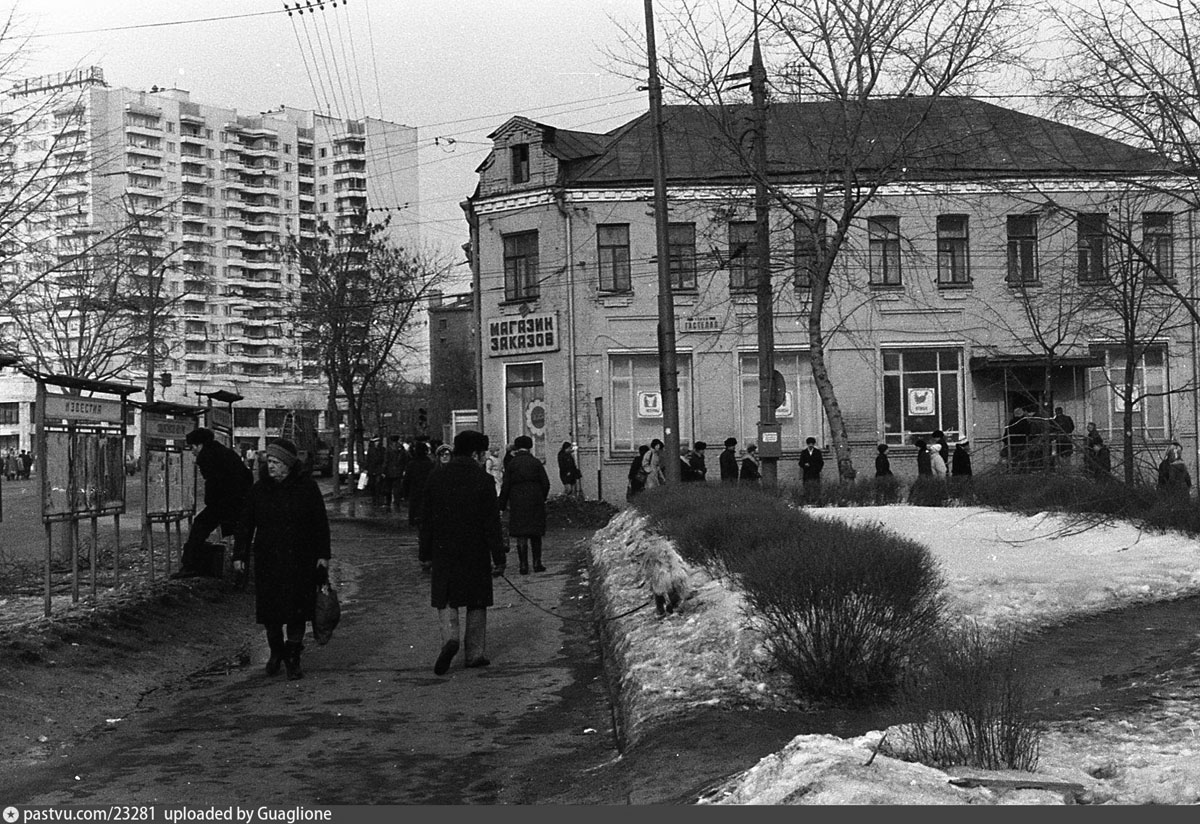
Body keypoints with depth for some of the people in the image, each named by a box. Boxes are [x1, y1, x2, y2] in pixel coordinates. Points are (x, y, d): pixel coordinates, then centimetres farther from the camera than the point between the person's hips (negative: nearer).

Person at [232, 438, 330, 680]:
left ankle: (293, 659, 8)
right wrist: (239, 555, 2)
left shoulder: (307, 487, -1)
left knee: (296, 610, -1)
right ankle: (276, 651, 25)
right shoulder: (259, 490, 3)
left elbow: (320, 523, 2)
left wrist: (323, 555, -2)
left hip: (300, 561, -2)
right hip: (268, 560, 2)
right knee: (269, 610, 4)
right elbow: (245, 524, 6)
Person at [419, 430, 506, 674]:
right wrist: (498, 558, -4)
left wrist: (426, 553, 13)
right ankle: (475, 653, 14)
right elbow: (492, 523, -8)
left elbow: (426, 519, 5)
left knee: (445, 599, 9)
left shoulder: (436, 477, 1)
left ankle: (450, 638, -16)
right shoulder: (484, 480, -9)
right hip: (476, 552, -2)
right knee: (476, 603, 11)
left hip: (443, 551, 2)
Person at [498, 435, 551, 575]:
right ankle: (537, 563, 12)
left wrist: (502, 505, 2)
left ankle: (523, 565, -2)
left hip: (518, 502, -1)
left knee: (521, 535, 1)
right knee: (536, 534, 12)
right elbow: (546, 483, 0)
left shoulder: (512, 463, -3)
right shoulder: (536, 462, 1)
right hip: (535, 501, 1)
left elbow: (506, 486, -4)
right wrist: (542, 499, 14)